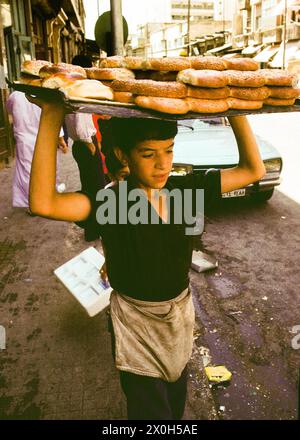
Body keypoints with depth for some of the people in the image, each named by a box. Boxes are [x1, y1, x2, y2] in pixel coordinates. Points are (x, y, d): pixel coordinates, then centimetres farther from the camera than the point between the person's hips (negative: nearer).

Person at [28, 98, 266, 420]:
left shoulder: (185, 189, -11)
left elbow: (253, 170, -9)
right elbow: (43, 203, -42)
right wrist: (51, 116, -45)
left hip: (181, 314, 5)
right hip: (136, 324, -4)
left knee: (176, 401, 27)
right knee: (150, 409, 11)